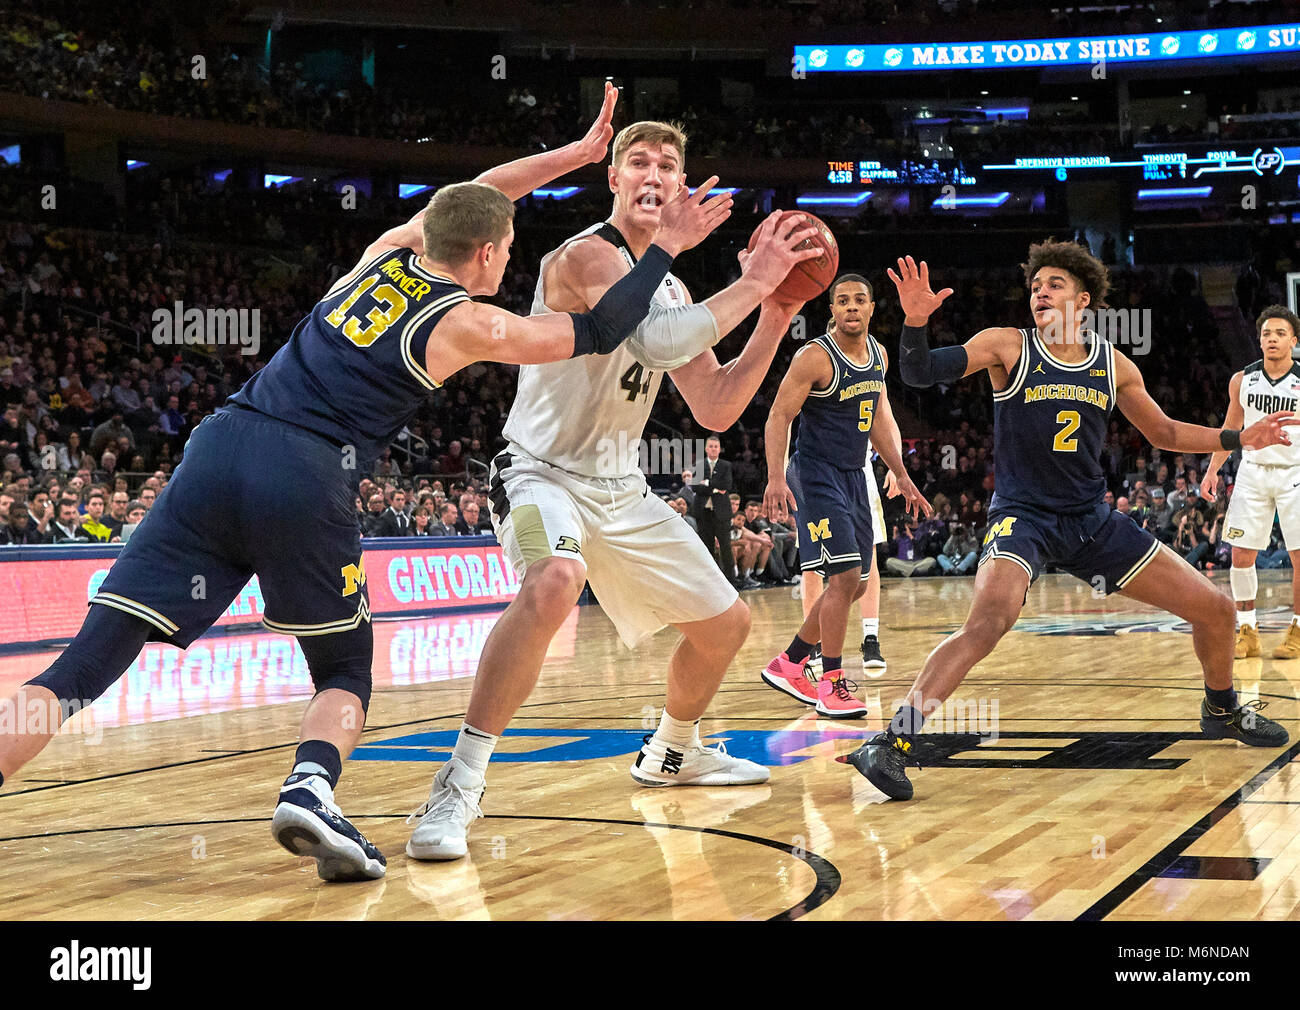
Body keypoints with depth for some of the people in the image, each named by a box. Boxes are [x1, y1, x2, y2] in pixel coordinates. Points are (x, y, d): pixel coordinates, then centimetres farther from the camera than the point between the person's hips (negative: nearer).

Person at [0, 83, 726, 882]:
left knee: (87, 665, -1)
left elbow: (469, 197, 39)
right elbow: (596, 334, 18)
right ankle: (311, 788, -12)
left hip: (222, 446, 5)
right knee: (347, 674, 18)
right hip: (306, 479, -5)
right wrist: (665, 250, 27)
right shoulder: (468, 325, 7)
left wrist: (581, 151, 44)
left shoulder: (387, 253, 22)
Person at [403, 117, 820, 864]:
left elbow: (715, 412, 10)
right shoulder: (588, 255, -17)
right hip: (544, 472, -9)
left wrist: (773, 321, 0)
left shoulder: (672, 287, 10)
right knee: (553, 584, -40)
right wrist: (751, 284, -26)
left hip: (621, 486, 9)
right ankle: (460, 784, -33)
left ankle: (673, 752, 42)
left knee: (725, 623, 14)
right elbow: (656, 342, -34)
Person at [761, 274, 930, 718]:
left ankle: (788, 664, 22)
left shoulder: (878, 354, 8)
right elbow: (779, 417, -17)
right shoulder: (815, 357, -14)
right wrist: (776, 477, -29)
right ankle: (832, 685, -7)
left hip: (854, 476, 8)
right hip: (816, 475, -8)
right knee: (844, 577, -16)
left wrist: (902, 477, 18)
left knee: (854, 584, 10)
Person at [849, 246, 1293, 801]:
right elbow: (921, 374, -15)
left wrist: (1239, 438, 9)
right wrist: (915, 321, -34)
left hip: (1093, 521, 5)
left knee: (1215, 610, 7)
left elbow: (1163, 431, 19)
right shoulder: (1007, 346, -6)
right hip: (1022, 516, -5)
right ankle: (890, 745, -31)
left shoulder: (1113, 365, 5)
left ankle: (1221, 711, 37)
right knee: (988, 621, -35)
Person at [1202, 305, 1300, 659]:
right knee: (1242, 554, -2)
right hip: (1253, 471, 2)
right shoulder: (1242, 381, 0)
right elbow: (1231, 428, 11)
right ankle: (1247, 631, 8)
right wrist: (1212, 470, 6)